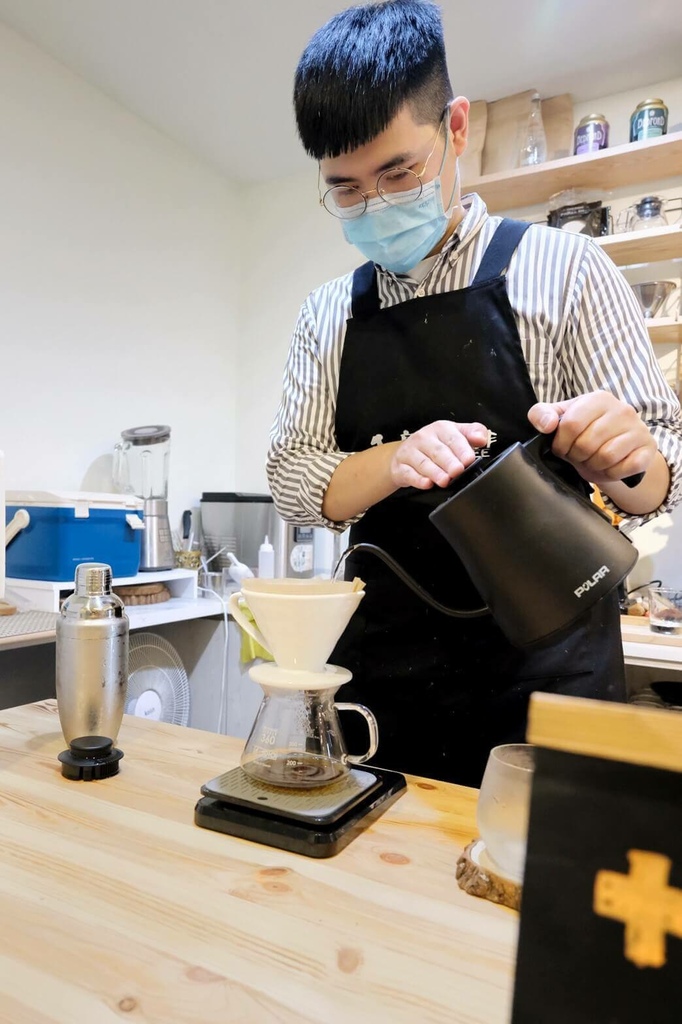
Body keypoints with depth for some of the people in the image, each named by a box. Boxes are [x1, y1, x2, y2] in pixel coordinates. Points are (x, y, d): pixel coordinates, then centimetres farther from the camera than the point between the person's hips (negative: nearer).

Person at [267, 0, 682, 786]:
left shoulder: (560, 270, -3)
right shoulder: (328, 316, 6)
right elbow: (293, 482, 0)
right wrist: (398, 458, -20)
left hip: (543, 671, -2)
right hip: (382, 672, 3)